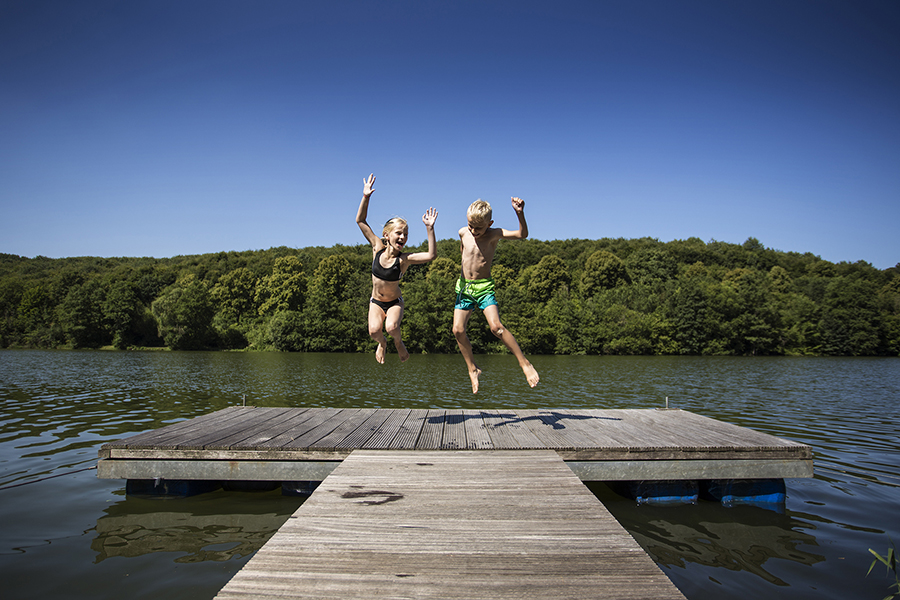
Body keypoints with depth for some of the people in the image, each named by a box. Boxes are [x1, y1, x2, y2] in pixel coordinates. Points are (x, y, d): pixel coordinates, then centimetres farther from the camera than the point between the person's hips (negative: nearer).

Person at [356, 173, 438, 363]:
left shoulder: (405, 259, -18)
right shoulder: (378, 248, -11)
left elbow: (431, 255, -33)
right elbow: (360, 221, -9)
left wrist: (430, 229, -40)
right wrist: (366, 197, -19)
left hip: (395, 302, -2)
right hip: (376, 302, 2)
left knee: (391, 327, -29)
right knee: (374, 331, -22)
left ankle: (398, 341, 9)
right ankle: (382, 343, 16)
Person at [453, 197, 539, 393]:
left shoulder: (494, 235, -10)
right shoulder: (463, 233, 2)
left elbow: (522, 235, -24)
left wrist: (520, 214, -37)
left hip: (484, 287, -4)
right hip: (464, 286, 4)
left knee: (496, 326, -21)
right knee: (458, 330, -5)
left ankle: (524, 363, -8)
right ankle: (473, 369, 13)